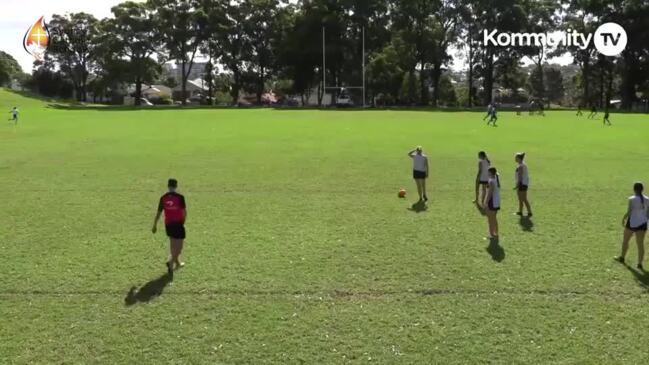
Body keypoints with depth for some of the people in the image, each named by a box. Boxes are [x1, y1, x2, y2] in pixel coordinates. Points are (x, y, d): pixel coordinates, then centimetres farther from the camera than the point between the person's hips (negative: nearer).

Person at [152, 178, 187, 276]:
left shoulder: (163, 198, 0)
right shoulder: (180, 197, -11)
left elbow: (158, 213, 3)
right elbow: (184, 211, -7)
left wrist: (155, 225, 13)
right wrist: (183, 221, 12)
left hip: (168, 224, 5)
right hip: (178, 224, -5)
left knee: (173, 245, 20)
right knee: (179, 247, 1)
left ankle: (177, 263, 33)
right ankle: (171, 262, -18)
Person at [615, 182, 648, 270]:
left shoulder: (632, 199, -14)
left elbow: (629, 212, -13)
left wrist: (623, 219, 1)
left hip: (632, 223, -3)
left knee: (625, 240, 18)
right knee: (640, 244, 6)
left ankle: (622, 257, 35)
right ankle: (640, 264, 5)